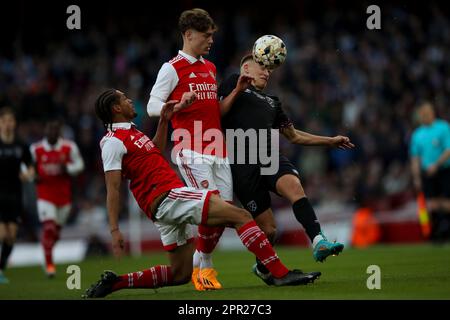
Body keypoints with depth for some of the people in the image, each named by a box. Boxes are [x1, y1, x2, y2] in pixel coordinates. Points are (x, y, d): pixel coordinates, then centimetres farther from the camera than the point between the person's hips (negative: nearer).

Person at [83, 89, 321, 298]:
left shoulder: (129, 132, 20)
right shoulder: (113, 142, -8)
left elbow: (155, 151, 39)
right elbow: (113, 189, -13)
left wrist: (165, 119, 29)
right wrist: (114, 230, -19)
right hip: (167, 197, -11)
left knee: (180, 274, 15)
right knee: (239, 216, -14)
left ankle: (115, 282, 14)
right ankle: (281, 273, -18)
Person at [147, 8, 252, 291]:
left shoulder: (210, 68, 20)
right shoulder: (173, 68, -2)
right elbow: (153, 106, -6)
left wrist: (238, 91, 16)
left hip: (217, 149, 7)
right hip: (192, 150, -7)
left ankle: (202, 264, 13)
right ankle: (202, 266, -3)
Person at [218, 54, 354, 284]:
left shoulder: (271, 102, 34)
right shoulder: (234, 84, 17)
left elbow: (293, 136, 38)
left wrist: (330, 141, 34)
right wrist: (237, 91, -7)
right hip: (243, 164, -5)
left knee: (294, 186, -31)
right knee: (267, 227, -6)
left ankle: (318, 242, -44)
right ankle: (262, 268, 23)